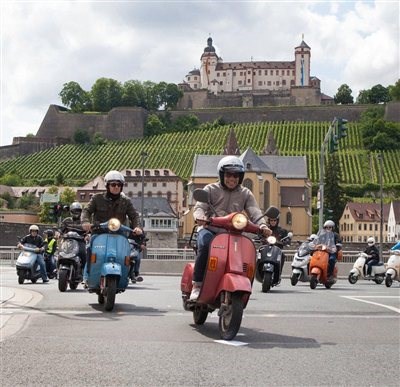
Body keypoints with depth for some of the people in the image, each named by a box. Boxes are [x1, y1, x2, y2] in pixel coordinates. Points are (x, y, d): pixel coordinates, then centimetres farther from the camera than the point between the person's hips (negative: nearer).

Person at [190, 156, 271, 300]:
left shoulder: (245, 194, 15)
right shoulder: (211, 189, 8)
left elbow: (254, 211, 0)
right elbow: (200, 206, -6)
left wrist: (263, 226, -22)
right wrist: (200, 217, -32)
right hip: (210, 230, -3)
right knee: (205, 245, -35)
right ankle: (197, 285, -25)